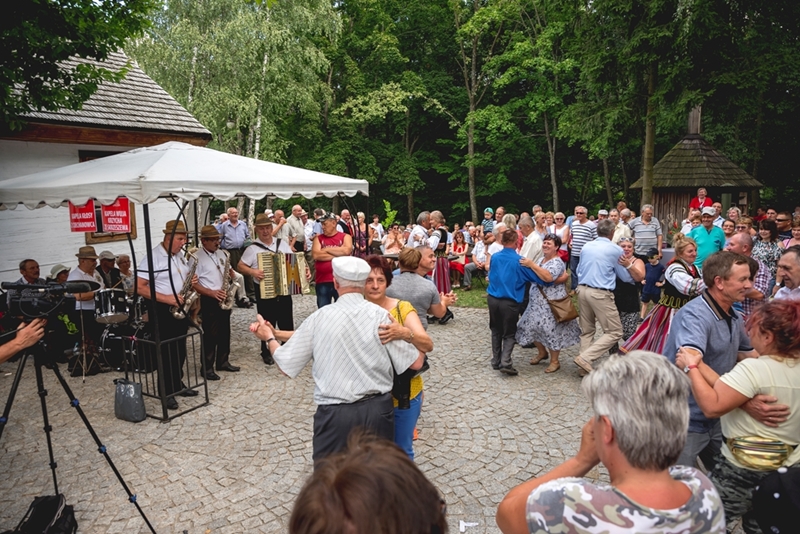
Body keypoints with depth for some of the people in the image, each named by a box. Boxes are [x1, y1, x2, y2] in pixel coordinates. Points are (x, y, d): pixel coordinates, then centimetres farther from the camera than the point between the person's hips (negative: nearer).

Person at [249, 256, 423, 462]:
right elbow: (415, 363, -6)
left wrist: (269, 338, 17)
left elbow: (287, 365, -1)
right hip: (378, 409, 1)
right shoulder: (380, 315, -8)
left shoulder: (320, 317, -8)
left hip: (335, 414, -1)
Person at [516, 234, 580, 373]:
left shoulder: (557, 263, -14)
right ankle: (542, 352, 34)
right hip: (537, 301, 8)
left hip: (551, 303, -8)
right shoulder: (540, 259, 12)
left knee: (551, 330, -2)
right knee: (531, 326, 11)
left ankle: (555, 361, 14)